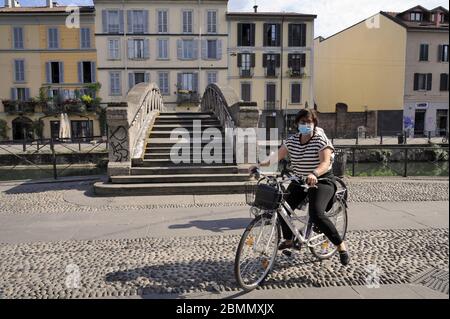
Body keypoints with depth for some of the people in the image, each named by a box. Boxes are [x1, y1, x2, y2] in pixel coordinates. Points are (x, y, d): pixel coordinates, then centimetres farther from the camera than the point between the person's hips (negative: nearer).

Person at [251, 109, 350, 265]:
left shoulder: (321, 140, -14)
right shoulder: (292, 140, 1)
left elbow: (325, 163, -27)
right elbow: (277, 155, -3)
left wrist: (314, 174, -47)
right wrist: (261, 164, -19)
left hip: (321, 181, -6)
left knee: (316, 214, -25)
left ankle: (341, 246, -6)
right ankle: (288, 240, 20)